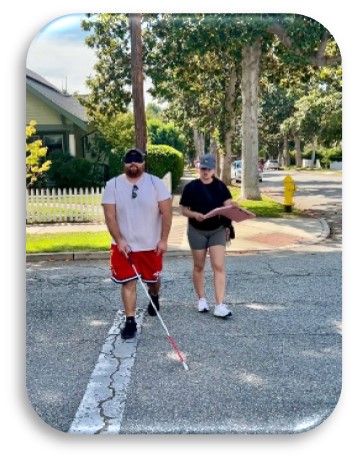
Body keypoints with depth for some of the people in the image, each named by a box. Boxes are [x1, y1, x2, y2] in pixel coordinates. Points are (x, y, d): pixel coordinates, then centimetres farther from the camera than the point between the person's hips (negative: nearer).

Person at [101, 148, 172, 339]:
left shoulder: (156, 183, -5)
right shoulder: (113, 185, -4)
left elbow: (166, 212, -7)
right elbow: (110, 216, -6)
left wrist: (163, 240, -11)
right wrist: (119, 241, -14)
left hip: (151, 244, 0)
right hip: (123, 245, 0)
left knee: (153, 279, 16)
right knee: (128, 282, -1)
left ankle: (154, 297, 50)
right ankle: (130, 321, 9)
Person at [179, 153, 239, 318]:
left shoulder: (220, 186, -1)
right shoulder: (191, 187, -6)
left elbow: (227, 204, -8)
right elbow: (184, 210, -4)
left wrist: (233, 206, -32)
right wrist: (195, 214, -23)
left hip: (217, 230, 1)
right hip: (197, 231, -1)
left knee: (219, 266, -7)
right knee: (199, 266, 10)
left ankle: (219, 306, -6)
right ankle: (201, 300, 27)